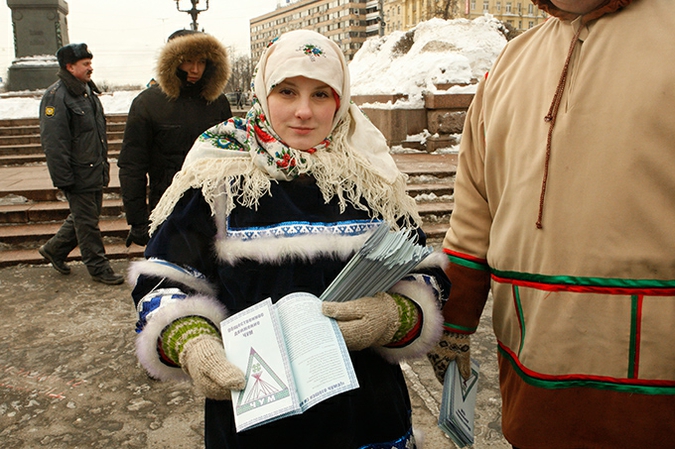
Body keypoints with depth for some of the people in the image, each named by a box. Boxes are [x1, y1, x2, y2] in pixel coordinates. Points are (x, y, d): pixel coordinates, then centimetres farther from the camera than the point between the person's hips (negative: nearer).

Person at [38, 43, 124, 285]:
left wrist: (104, 163, 20)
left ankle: (54, 249, 36)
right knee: (86, 222, 2)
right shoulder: (55, 97, -15)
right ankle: (98, 268, 14)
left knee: (84, 217, 18)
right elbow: (53, 143, -19)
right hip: (78, 175, -9)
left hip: (95, 172, 9)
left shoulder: (88, 91, 14)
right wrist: (63, 179, -20)